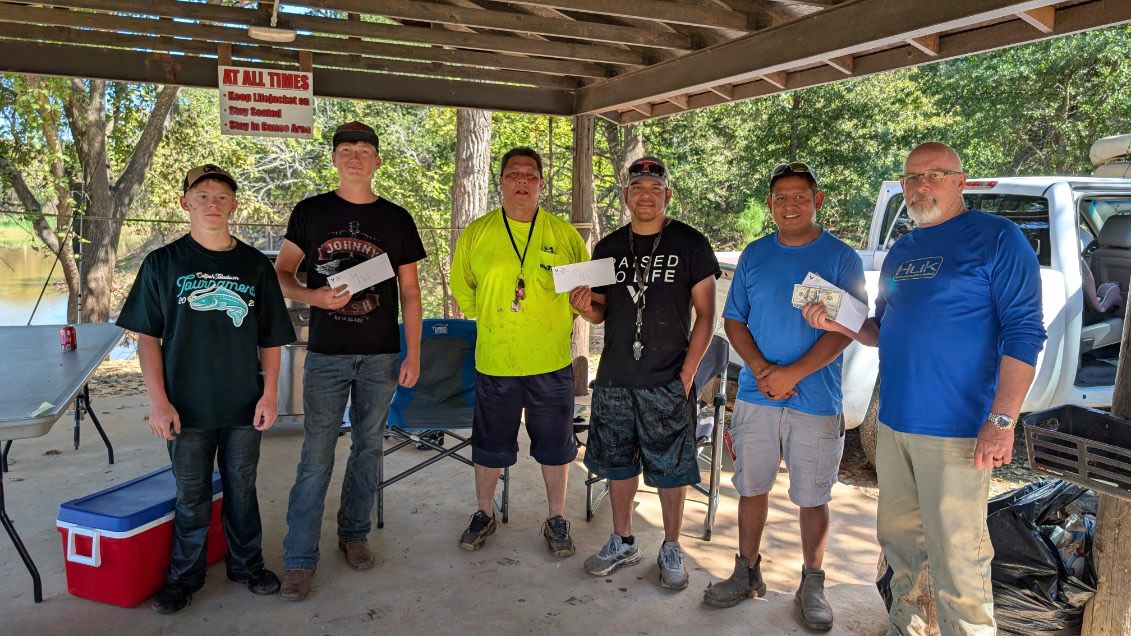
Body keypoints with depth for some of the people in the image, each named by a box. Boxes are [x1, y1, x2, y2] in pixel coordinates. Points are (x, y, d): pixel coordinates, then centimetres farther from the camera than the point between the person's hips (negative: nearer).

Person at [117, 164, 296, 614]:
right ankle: (184, 576, 27)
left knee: (242, 489, 13)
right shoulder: (162, 264, 0)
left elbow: (270, 338, 6)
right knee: (191, 496, 10)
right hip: (187, 407, -1)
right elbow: (147, 336, -1)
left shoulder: (256, 265, 3)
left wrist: (269, 393, -2)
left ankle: (247, 564, 31)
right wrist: (158, 401, -7)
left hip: (244, 406, 1)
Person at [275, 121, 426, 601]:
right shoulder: (310, 212, 2)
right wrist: (315, 296, -16)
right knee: (316, 456, -1)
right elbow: (281, 273, 5)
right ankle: (299, 559, 9)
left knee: (368, 449, 11)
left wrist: (413, 353, 1)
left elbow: (409, 291, 6)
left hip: (381, 355, 2)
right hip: (326, 353, -1)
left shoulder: (397, 219, 4)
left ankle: (353, 535, 29)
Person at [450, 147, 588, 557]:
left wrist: (555, 322, 2)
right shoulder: (476, 234, 1)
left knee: (555, 446, 11)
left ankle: (556, 519, 29)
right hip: (494, 363, 0)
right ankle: (484, 514, 34)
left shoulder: (564, 235, 1)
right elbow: (461, 289, 11)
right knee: (490, 445, 14)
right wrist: (493, 321, 6)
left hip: (551, 363, 0)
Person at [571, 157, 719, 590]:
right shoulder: (608, 247, 8)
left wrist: (687, 372, -12)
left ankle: (671, 549, 24)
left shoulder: (691, 245, -3)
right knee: (618, 462, 13)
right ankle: (622, 542, 31)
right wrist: (586, 308, -9)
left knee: (670, 469, 5)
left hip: (667, 381, -4)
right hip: (614, 379, 4)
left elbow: (705, 314, -4)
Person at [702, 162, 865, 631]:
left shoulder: (840, 257, -2)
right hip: (755, 395, 3)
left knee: (812, 497, 7)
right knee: (752, 487, 11)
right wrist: (761, 369, -10)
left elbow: (847, 328, -9)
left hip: (815, 400, -3)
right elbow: (733, 319, 7)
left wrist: (793, 373, -18)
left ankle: (812, 584, 25)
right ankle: (747, 573, 28)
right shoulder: (754, 255, 7)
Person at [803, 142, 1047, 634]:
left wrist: (1002, 420, -19)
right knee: (898, 538, 17)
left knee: (955, 557, -2)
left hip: (956, 430, -7)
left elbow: (1023, 331, -12)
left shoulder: (997, 237, -6)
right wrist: (838, 325, 2)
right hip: (893, 424, 7)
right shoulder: (900, 251, 15)